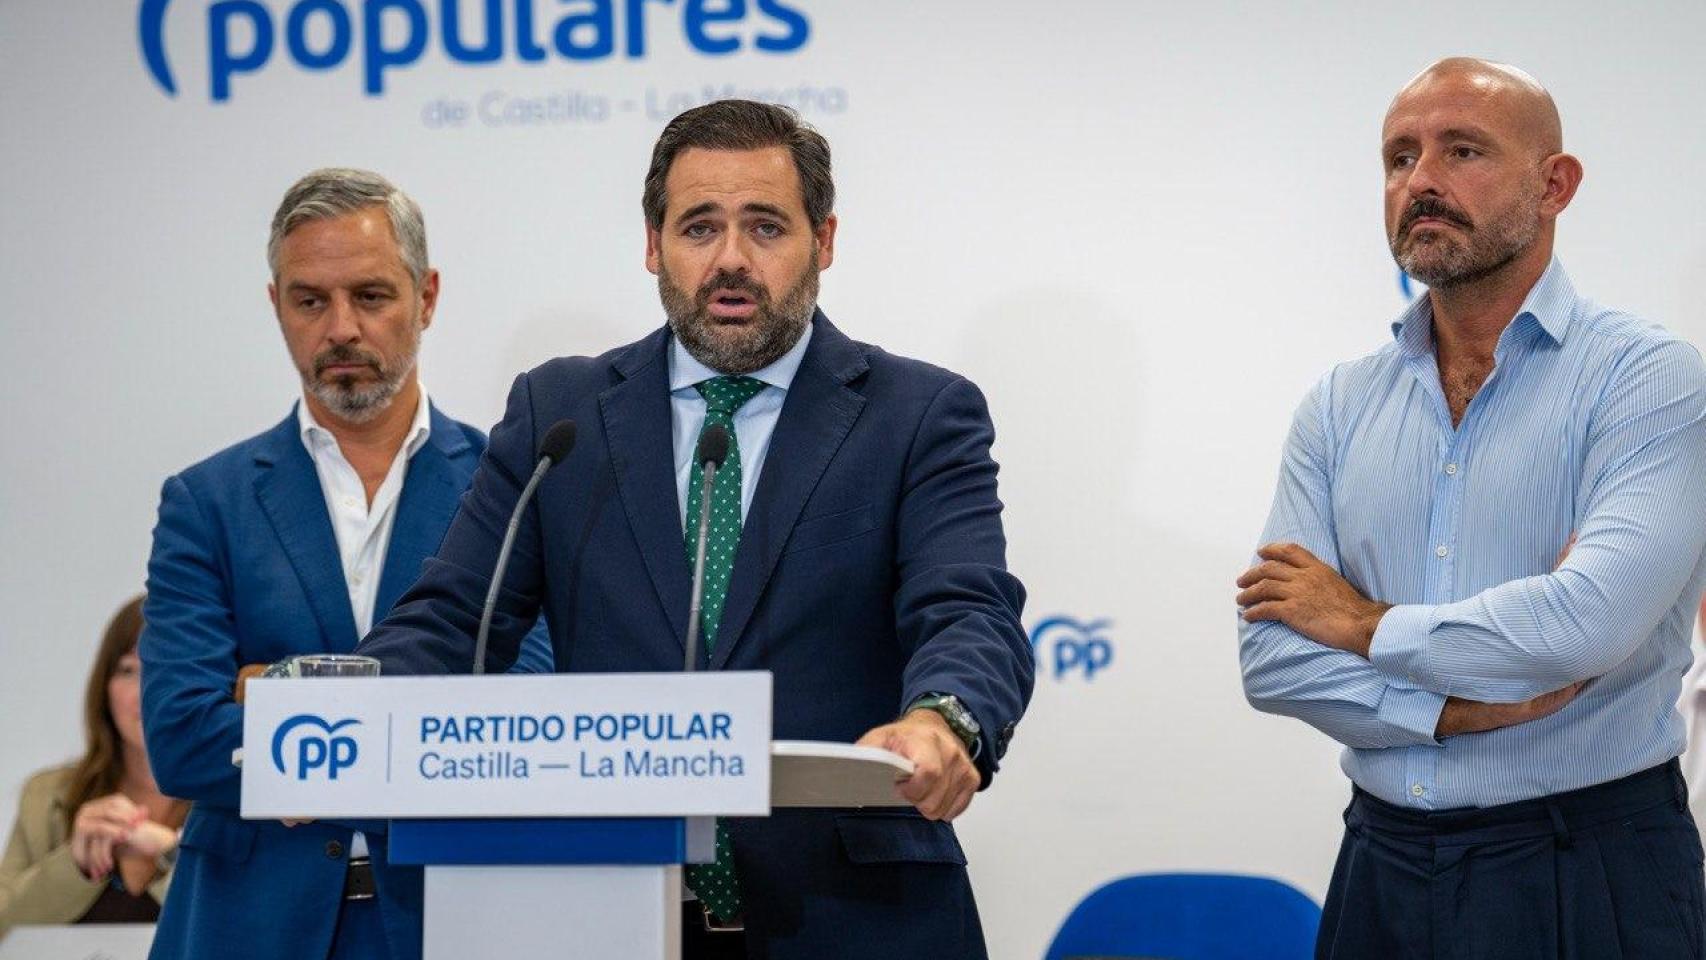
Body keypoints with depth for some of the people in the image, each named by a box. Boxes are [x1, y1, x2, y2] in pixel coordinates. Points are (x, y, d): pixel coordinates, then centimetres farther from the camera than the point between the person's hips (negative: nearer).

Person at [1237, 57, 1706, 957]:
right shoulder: (1339, 406, 7)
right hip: (1383, 871, 4)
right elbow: (1271, 658, -1)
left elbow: (1592, 620, -22)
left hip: (1588, 880, -4)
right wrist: (1479, 706, -14)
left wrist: (1366, 626, -9)